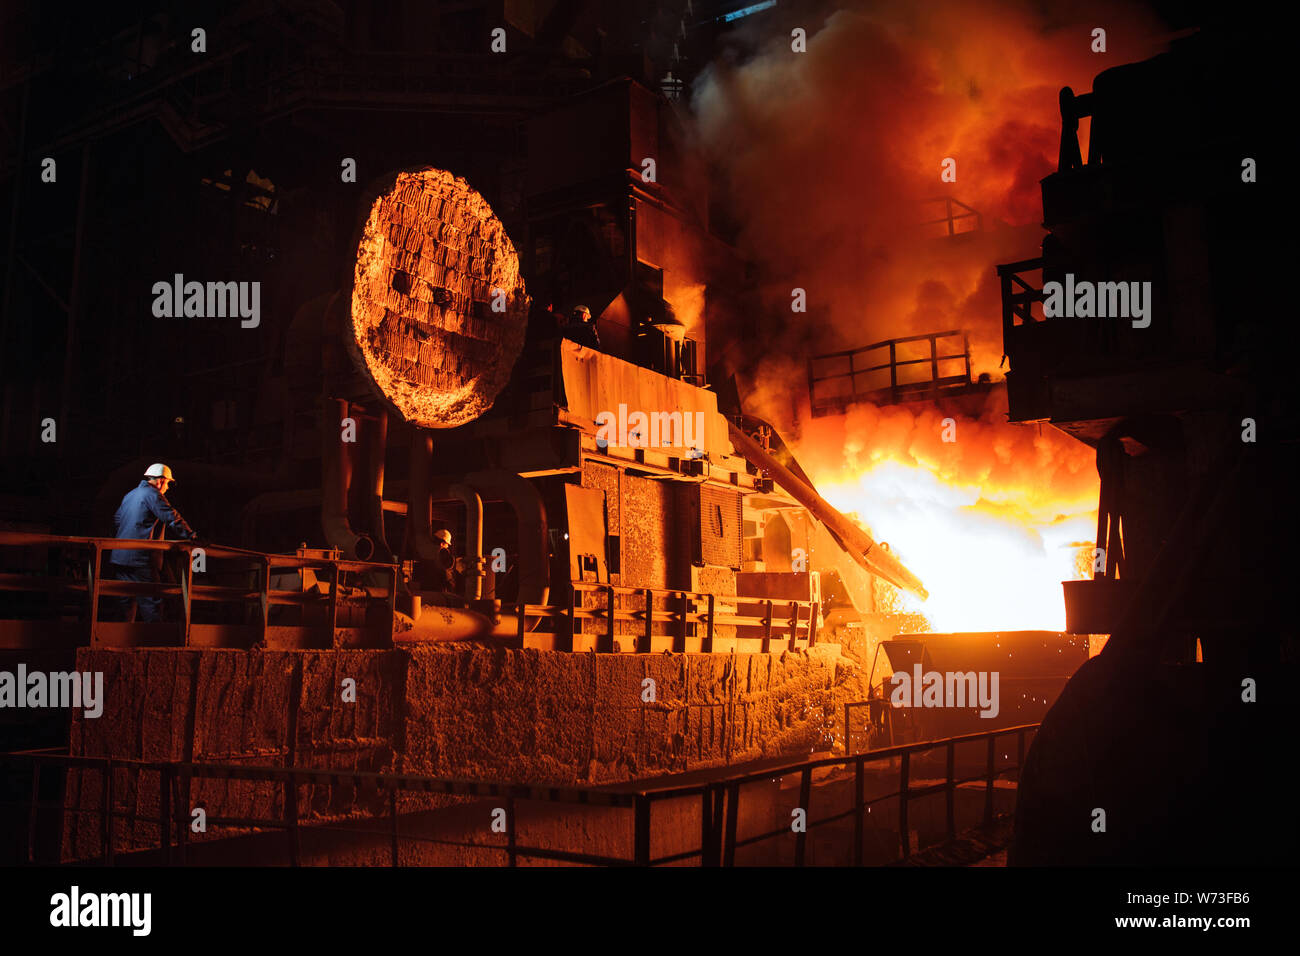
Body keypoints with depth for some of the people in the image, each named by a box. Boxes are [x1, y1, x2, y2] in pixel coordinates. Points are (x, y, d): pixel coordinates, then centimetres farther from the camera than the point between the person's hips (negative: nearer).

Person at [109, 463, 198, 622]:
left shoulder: (129, 495, 19)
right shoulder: (152, 495, -9)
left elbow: (117, 518, 31)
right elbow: (172, 519, -17)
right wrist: (192, 536, -17)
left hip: (120, 555, 9)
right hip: (141, 558, -9)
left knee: (127, 600, 13)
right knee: (151, 600, -7)